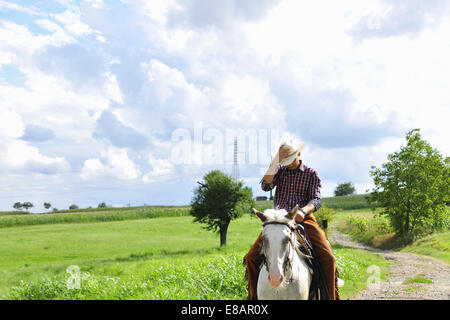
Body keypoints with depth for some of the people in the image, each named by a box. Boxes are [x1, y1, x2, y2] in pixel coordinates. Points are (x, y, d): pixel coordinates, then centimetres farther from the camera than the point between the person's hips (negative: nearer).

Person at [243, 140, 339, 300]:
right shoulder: (280, 170, 14)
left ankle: (332, 296, -5)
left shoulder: (311, 174, 8)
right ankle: (254, 295, 8)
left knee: (328, 258, -22)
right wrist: (274, 162, -11)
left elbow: (316, 200, -3)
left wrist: (303, 211, -25)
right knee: (251, 258, -11)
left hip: (304, 219, -2)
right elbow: (266, 186, -4)